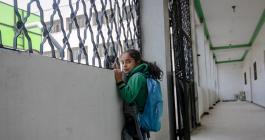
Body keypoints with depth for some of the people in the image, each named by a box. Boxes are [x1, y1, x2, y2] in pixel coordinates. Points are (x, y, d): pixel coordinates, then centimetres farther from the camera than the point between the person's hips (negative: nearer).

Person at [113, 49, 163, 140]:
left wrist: (119, 81, -27)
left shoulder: (137, 76, -16)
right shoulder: (135, 76, 12)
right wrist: (119, 73, 8)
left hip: (134, 123, -9)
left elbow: (128, 97, -26)